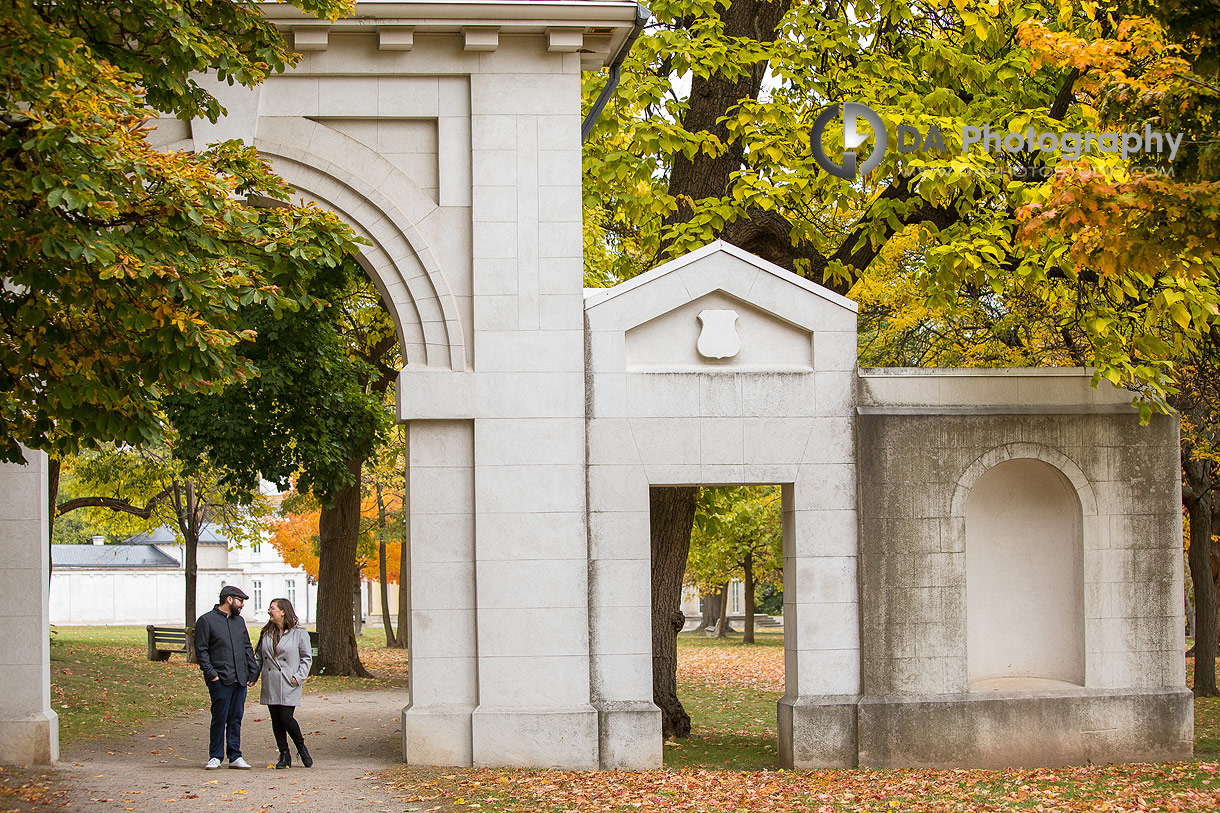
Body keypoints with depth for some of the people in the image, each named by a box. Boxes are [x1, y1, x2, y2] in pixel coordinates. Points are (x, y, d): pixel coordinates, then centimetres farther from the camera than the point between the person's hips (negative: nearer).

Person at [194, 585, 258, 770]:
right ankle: (215, 757, 5)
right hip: (220, 680, -5)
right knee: (220, 718, -4)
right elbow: (201, 650, -4)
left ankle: (235, 757, 11)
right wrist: (210, 673, -12)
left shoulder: (239, 621, 17)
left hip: (240, 679, 6)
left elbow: (247, 648, 22)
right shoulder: (206, 621, -2)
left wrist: (253, 671, 13)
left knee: (236, 719, 7)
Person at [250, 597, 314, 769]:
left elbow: (306, 658, 1)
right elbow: (259, 657, 18)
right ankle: (284, 755, 12)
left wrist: (299, 677, -10)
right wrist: (254, 676, 7)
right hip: (270, 685, 5)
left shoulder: (299, 633, -2)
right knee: (276, 721, 4)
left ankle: (301, 747, 11)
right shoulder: (266, 633, 12)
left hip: (288, 684, -5)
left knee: (286, 718, -12)